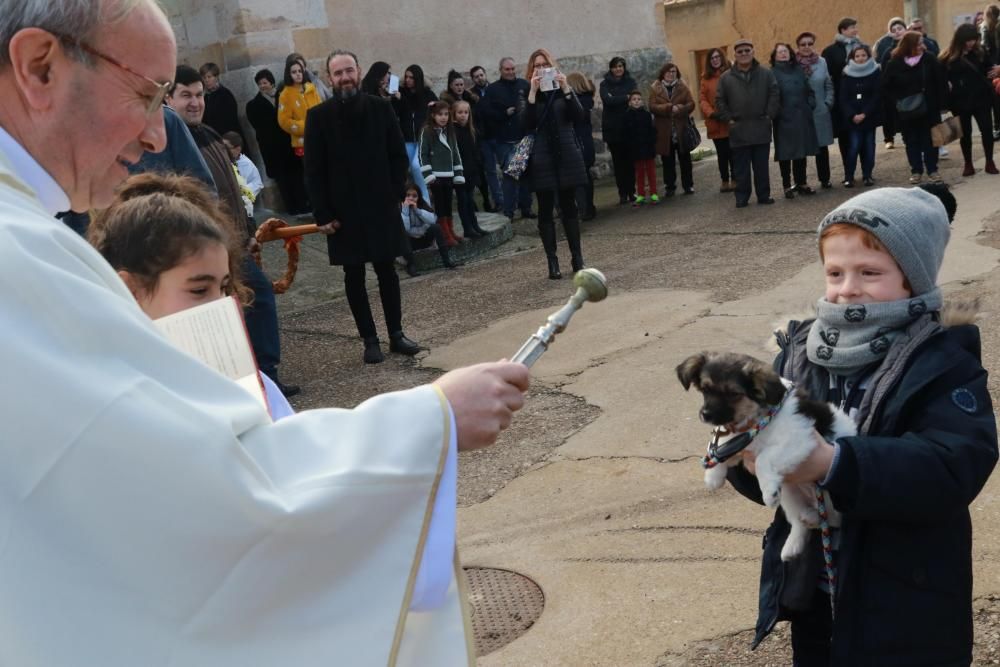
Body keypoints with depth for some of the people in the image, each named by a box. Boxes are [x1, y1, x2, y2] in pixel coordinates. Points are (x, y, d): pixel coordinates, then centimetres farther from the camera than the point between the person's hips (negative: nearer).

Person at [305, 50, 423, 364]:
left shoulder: (380, 108, 1)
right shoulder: (319, 116, -4)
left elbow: (399, 156, 5)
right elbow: (314, 170, -4)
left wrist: (395, 195, -4)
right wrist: (322, 214, -9)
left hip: (381, 205, 1)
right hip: (343, 210, -1)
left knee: (387, 271, 8)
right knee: (354, 276, 4)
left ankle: (396, 334, 18)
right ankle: (370, 341, 12)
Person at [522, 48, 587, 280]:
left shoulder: (564, 89, 8)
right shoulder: (528, 93, 3)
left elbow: (578, 115, -6)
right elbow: (526, 125, -12)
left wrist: (565, 88, -16)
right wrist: (533, 93, -19)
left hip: (567, 156, 1)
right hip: (542, 159, -1)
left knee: (569, 207, 5)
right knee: (545, 210, 0)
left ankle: (577, 258, 11)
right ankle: (552, 262, 3)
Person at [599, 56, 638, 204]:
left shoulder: (630, 82, 9)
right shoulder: (605, 84, 5)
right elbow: (607, 100, -11)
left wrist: (615, 99, -13)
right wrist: (625, 98, -11)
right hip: (612, 129, 0)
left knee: (630, 160, -1)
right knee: (618, 161, 1)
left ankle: (631, 192, 5)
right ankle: (622, 193, 4)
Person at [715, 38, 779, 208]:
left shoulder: (766, 74, 4)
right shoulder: (726, 78, 4)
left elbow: (774, 94, 2)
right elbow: (720, 101, 6)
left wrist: (769, 115, -5)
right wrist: (728, 119, -1)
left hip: (761, 128, 0)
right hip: (738, 130, 0)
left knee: (761, 166, 6)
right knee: (741, 167, 4)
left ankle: (764, 195, 14)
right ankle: (741, 197, 11)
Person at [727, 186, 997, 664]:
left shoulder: (944, 365, -13)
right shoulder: (800, 351, 0)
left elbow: (954, 467, -27)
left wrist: (833, 464, -38)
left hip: (905, 607, -4)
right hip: (808, 586, 4)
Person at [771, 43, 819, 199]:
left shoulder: (798, 70, 11)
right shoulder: (772, 73, -3)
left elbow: (809, 90, 15)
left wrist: (810, 105, 1)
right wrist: (776, 112, -15)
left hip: (801, 119, 4)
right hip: (784, 120, -4)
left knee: (801, 152, 9)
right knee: (785, 154, -1)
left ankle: (801, 183, 19)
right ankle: (787, 186, 6)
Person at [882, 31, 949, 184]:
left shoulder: (930, 61, -4)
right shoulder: (894, 64, -5)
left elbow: (941, 82, -4)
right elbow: (886, 87, -1)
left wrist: (942, 103, -11)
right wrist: (896, 102, -11)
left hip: (929, 109, 0)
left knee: (930, 139, 5)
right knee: (912, 141, 8)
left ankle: (932, 169, 15)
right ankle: (916, 170, 18)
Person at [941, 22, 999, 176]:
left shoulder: (980, 53, 2)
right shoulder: (949, 58, -7)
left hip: (981, 98, 2)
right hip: (961, 101, -2)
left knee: (987, 130, 1)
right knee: (965, 133, 8)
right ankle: (968, 165, 19)